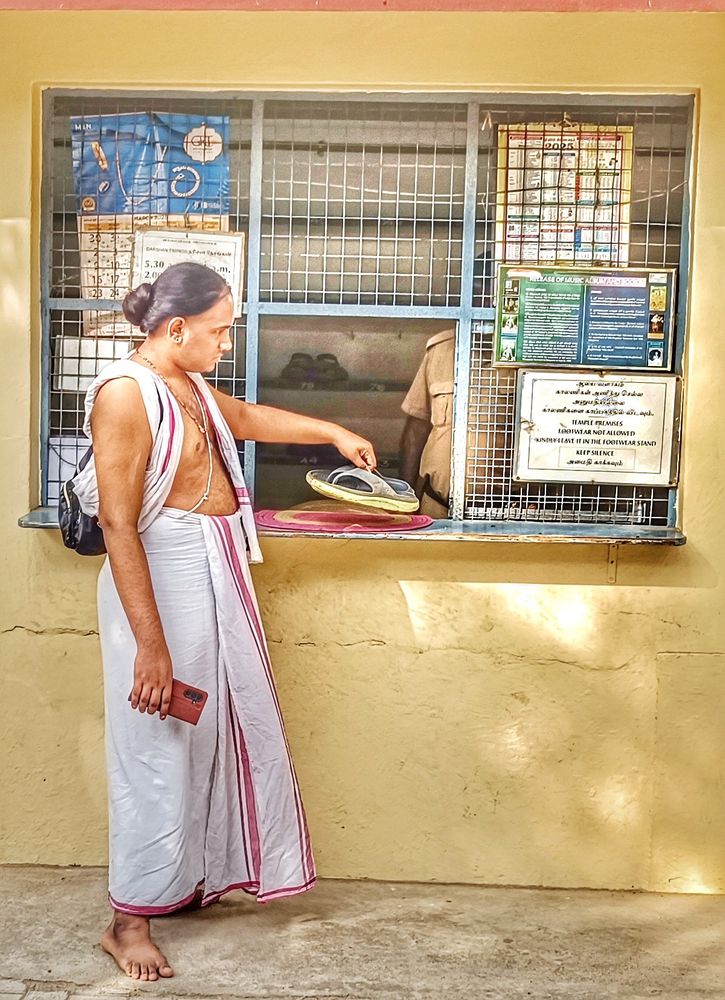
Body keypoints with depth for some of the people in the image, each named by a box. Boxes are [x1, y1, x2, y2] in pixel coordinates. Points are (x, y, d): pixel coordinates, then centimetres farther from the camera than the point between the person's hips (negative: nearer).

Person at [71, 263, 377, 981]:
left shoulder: (188, 385, 10)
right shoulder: (125, 392, -18)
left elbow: (248, 418, 32)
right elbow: (118, 524, -22)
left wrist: (333, 432, 31)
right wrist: (150, 643, -25)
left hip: (217, 571, 10)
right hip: (162, 576, -10)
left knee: (219, 730, 18)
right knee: (157, 748, 0)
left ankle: (189, 879, 36)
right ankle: (129, 920, 16)